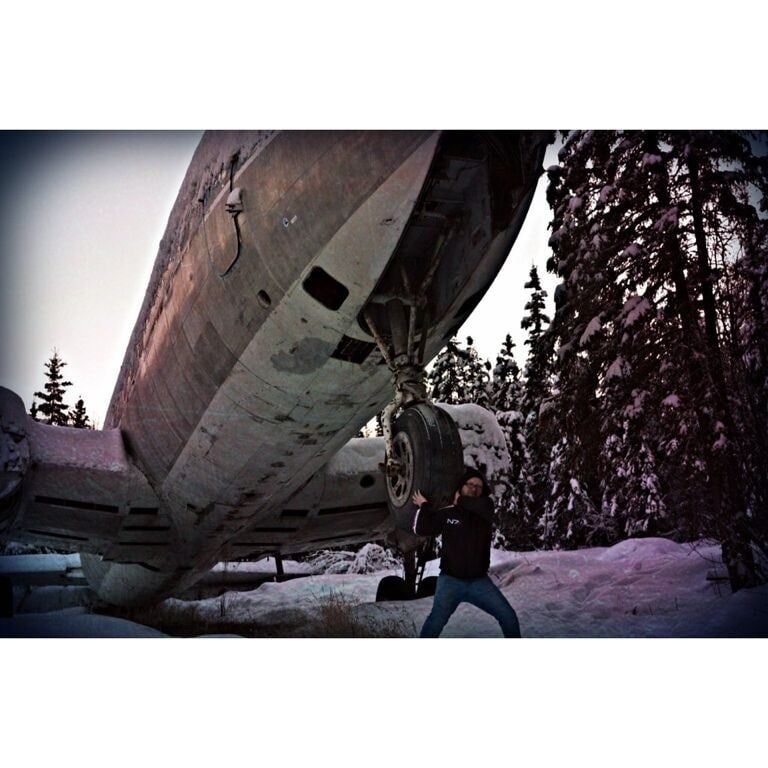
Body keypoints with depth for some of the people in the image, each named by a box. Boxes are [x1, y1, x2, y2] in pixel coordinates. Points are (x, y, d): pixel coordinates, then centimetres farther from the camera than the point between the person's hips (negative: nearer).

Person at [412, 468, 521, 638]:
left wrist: (460, 501, -7)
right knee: (436, 620, -20)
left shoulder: (485, 512, 3)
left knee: (509, 617, 0)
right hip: (450, 581, -2)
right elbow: (421, 529, -4)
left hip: (480, 582, 2)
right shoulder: (447, 514, 2)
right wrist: (424, 506, -9)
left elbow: (482, 505, -20)